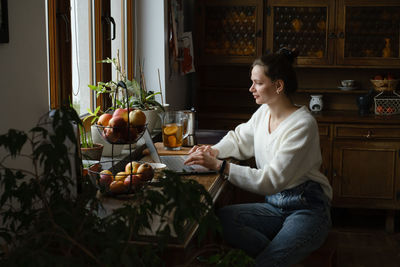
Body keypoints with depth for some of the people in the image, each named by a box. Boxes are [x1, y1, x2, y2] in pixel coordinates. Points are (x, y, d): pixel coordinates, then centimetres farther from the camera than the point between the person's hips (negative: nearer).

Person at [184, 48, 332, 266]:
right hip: (275, 206, 8)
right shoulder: (263, 112, 5)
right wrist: (214, 151, 0)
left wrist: (219, 166, -28)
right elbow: (239, 138, 23)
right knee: (220, 218, -20)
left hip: (306, 209, -8)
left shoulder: (302, 124, -19)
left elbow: (272, 181, -25)